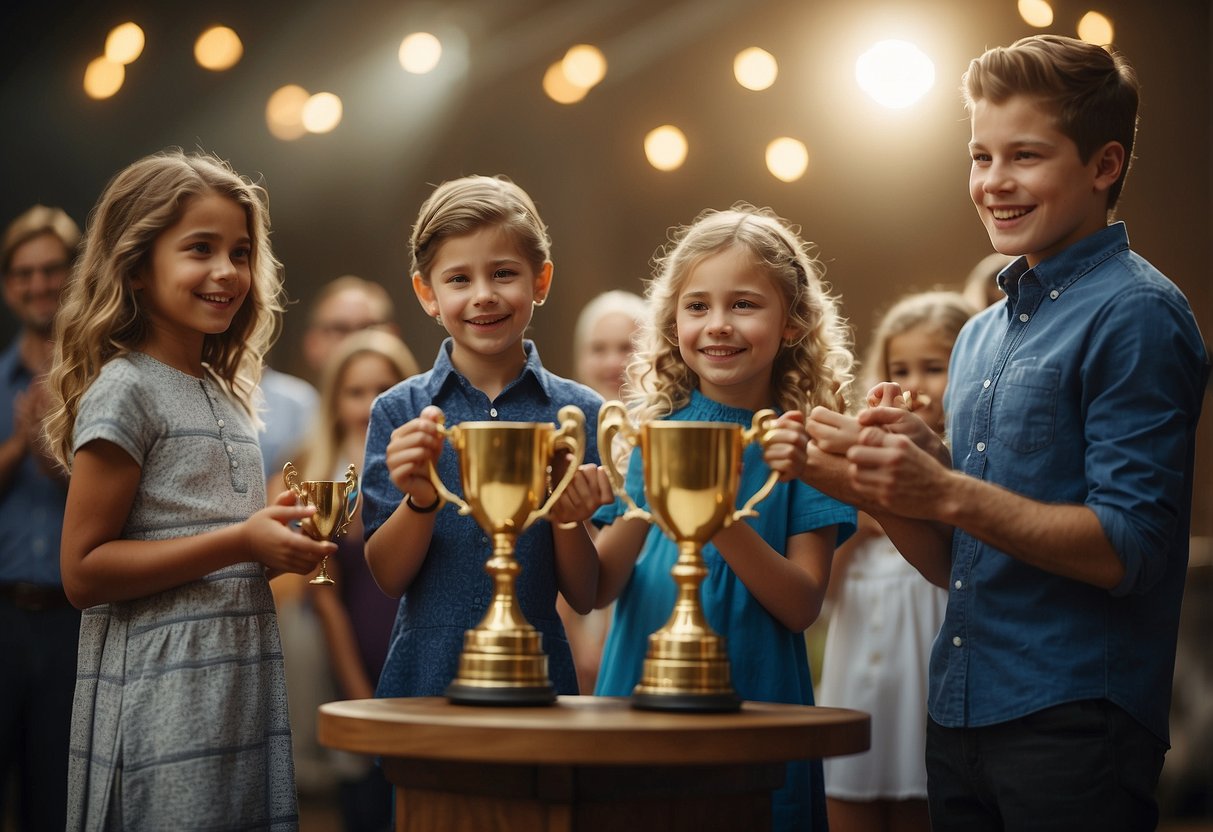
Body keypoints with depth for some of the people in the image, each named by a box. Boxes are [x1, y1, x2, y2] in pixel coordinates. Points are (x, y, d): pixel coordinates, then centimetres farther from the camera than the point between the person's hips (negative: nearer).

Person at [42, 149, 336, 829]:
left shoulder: (227, 396, 15)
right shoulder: (125, 391, -8)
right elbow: (84, 572, -14)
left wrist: (281, 541, 6)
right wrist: (240, 542, -18)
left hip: (243, 688, 8)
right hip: (161, 700, -8)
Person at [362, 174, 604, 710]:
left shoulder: (579, 412, -2)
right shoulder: (400, 411, -2)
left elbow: (586, 596, -2)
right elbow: (387, 578, -4)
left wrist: (567, 514, -19)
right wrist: (421, 501, -21)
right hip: (425, 673, 0)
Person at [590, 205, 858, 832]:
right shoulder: (651, 432, 2)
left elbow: (802, 607, -9)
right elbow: (598, 589, -1)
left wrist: (724, 524, -24)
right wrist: (640, 514, -19)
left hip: (757, 708, -2)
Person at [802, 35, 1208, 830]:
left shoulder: (1136, 315, -8)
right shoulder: (981, 335, 16)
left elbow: (1128, 549, -16)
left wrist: (948, 493, -21)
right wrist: (884, 483, -2)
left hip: (1074, 722, -7)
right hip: (961, 716, 8)